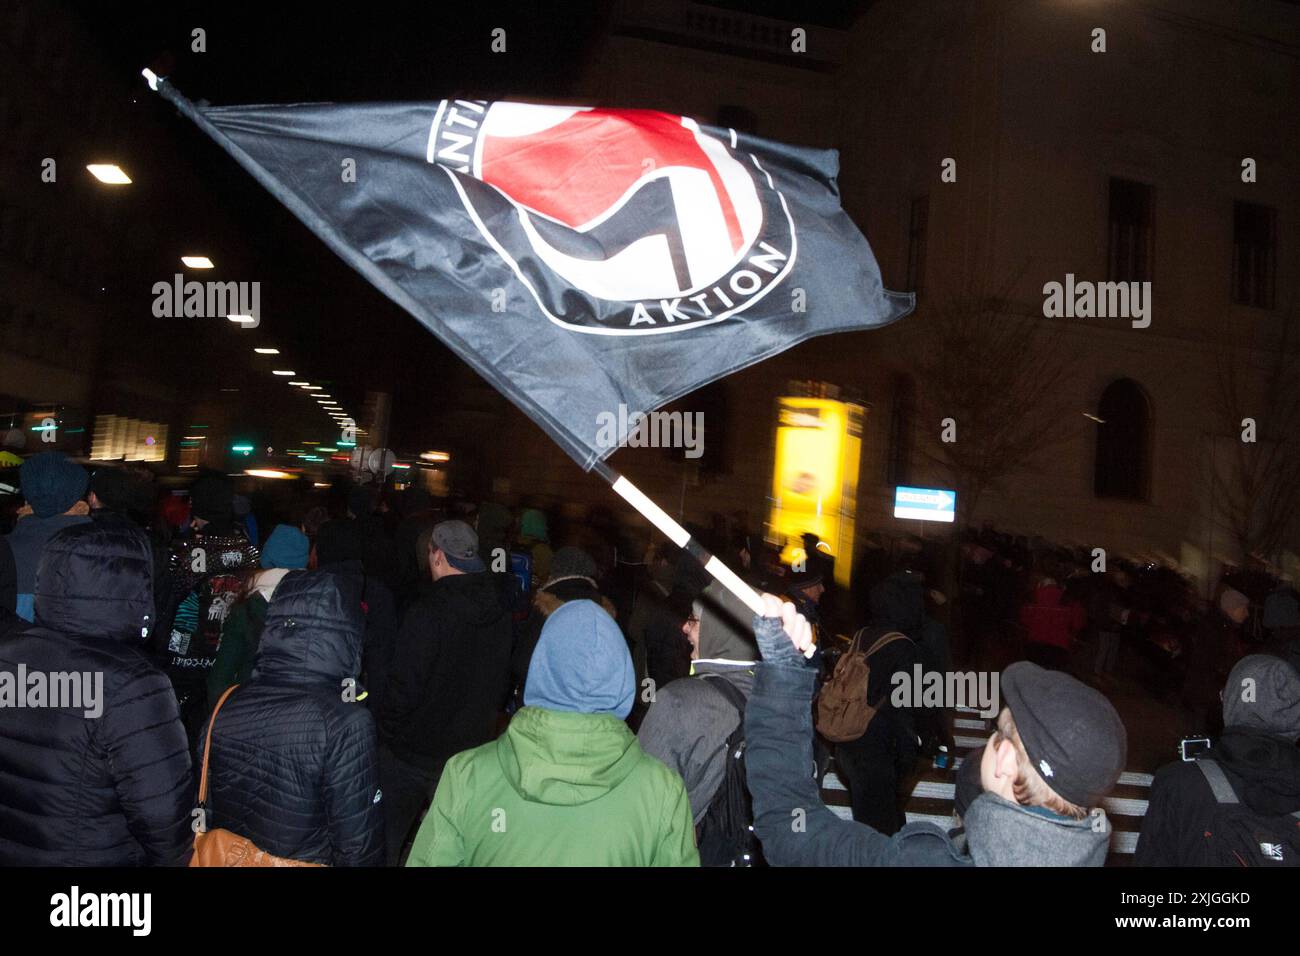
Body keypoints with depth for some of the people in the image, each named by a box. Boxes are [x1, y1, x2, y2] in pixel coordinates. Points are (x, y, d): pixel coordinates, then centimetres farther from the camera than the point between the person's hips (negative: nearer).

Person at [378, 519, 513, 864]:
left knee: (385, 839, 14)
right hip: (473, 750, 5)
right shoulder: (501, 614, -2)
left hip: (412, 751, -5)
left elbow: (404, 685, -20)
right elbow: (504, 684, 8)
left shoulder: (428, 611, -22)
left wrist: (386, 731, -5)